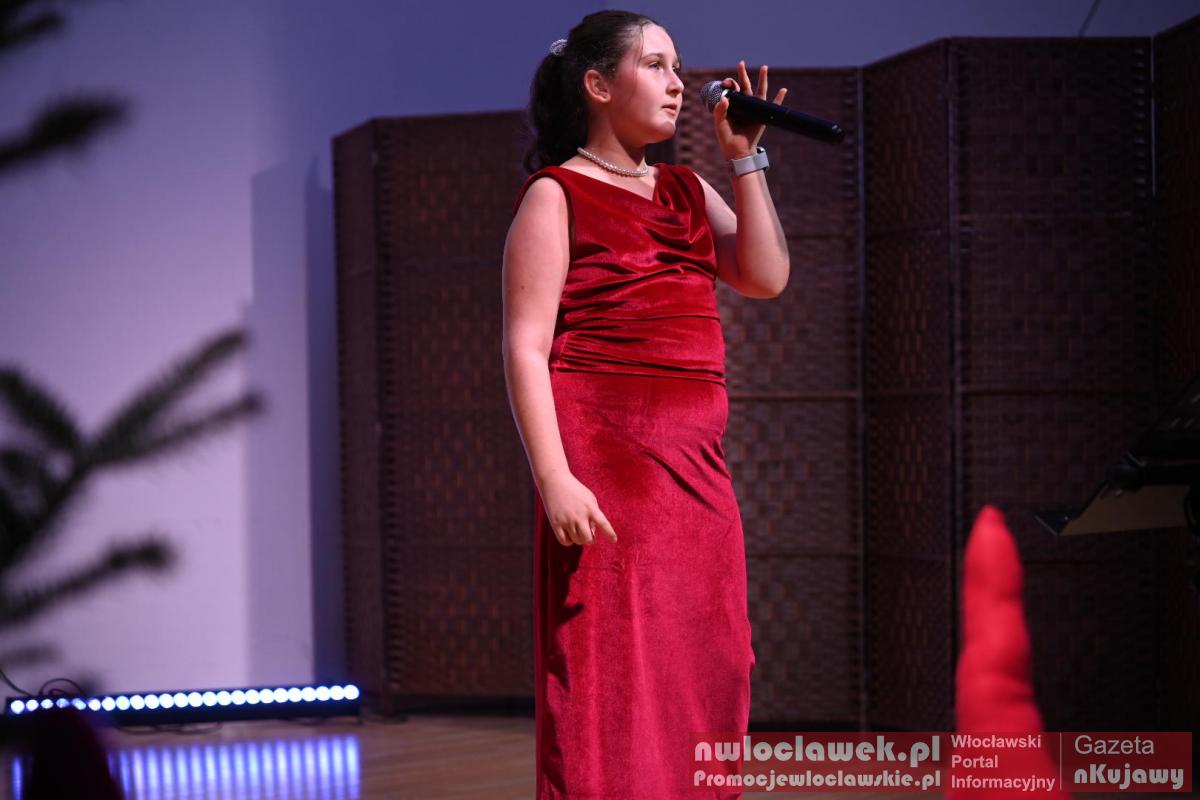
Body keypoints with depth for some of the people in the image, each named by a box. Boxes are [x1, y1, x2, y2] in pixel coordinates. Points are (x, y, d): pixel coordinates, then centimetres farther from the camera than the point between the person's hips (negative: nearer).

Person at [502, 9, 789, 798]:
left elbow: (767, 277, 5)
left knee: (704, 680, 7)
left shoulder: (686, 192, 19)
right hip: (606, 462, -7)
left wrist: (746, 159, 3)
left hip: (697, 469, 7)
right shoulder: (557, 196, -1)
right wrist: (554, 479, -20)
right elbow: (525, 349, -9)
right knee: (611, 677, -8)